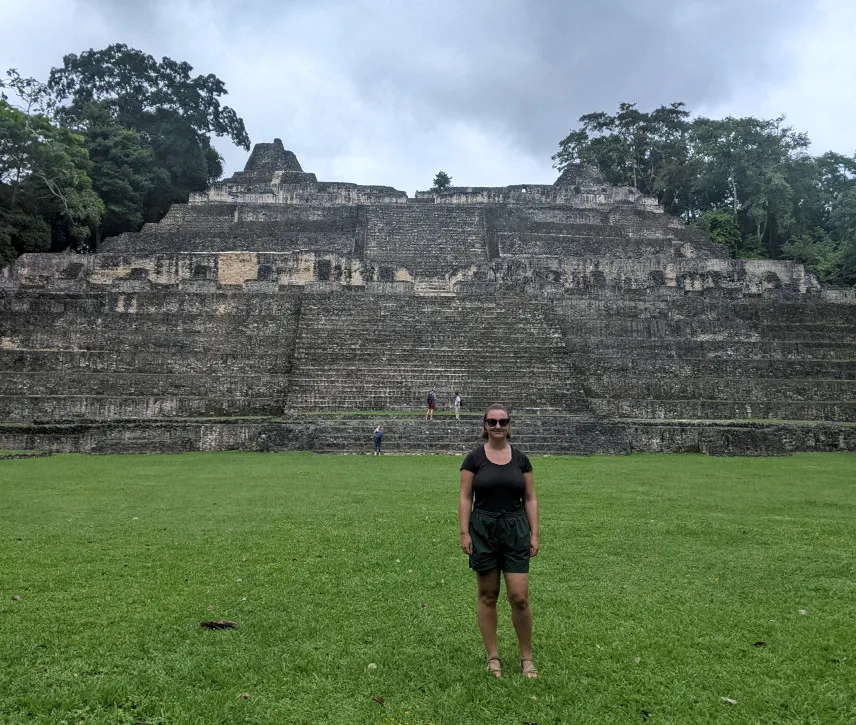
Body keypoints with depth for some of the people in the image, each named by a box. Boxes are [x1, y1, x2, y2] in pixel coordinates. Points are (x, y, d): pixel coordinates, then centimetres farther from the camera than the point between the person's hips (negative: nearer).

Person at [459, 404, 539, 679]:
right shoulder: (474, 458, -2)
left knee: (519, 597, -3)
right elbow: (465, 498, -3)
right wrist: (464, 533, -10)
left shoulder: (521, 459, 3)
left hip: (515, 530, 1)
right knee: (487, 595, 8)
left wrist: (534, 534, -1)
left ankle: (526, 657, 15)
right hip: (483, 531, -1)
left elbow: (530, 499, 5)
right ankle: (492, 656, 21)